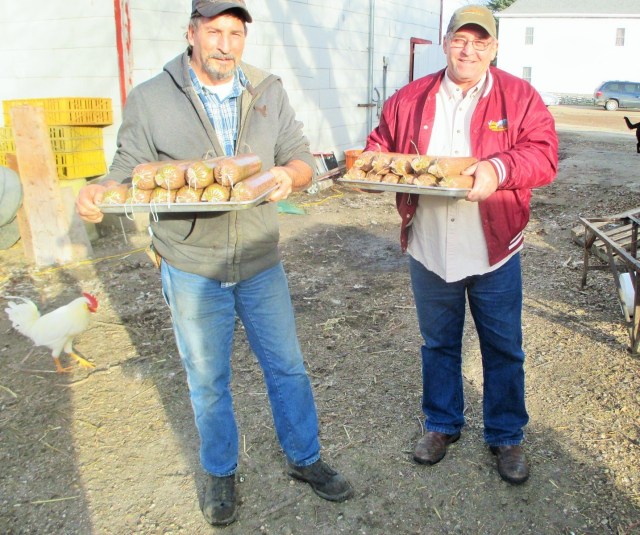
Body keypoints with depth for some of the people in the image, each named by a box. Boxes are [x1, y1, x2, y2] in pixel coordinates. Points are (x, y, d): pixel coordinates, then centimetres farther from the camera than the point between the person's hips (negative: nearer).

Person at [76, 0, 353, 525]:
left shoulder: (269, 92, 3)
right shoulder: (149, 99, -5)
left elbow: (301, 157, 1)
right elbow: (129, 170, -4)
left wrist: (289, 175, -23)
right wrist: (98, 192, -27)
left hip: (261, 262, 2)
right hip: (192, 268, -2)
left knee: (287, 368, 14)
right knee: (208, 381, 14)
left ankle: (305, 459, 36)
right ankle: (221, 473, 37)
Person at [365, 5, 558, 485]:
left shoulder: (520, 97, -1)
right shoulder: (410, 99, 6)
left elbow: (544, 153, -11)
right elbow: (381, 144, 12)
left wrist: (500, 169, -30)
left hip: (494, 253, -2)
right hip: (429, 252, 2)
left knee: (504, 350, 11)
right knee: (438, 344, 17)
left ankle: (507, 436, 31)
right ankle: (441, 424, 37)